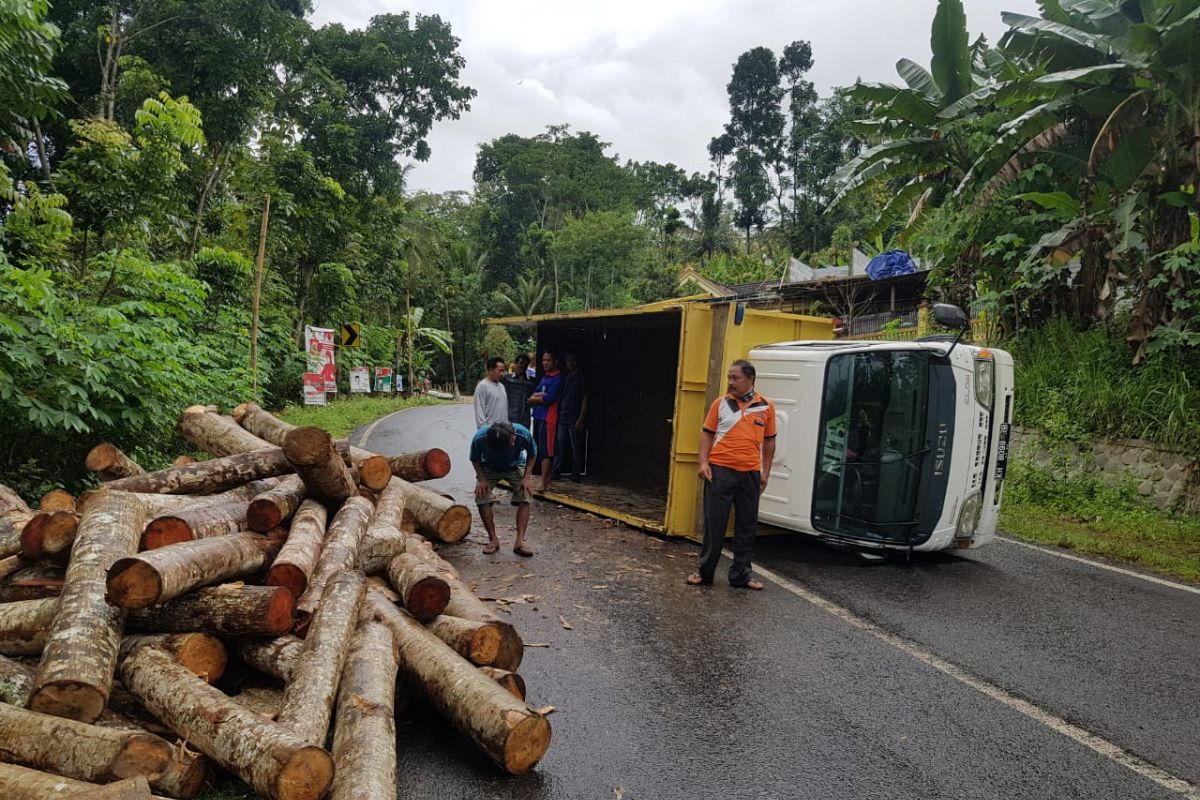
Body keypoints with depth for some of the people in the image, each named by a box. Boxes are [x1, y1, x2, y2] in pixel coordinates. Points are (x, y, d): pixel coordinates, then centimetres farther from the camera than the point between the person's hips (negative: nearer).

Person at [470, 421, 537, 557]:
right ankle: (493, 539, -2)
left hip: (515, 467, 0)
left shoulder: (523, 434, -36)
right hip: (489, 468, 0)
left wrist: (526, 478, -21)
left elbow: (532, 454, -14)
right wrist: (481, 479, -22)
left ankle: (520, 542, -14)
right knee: (482, 498, -16)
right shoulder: (479, 438, -36)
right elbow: (475, 459, -13)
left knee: (524, 499, -16)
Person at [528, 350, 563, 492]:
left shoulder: (557, 378, -9)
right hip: (538, 416, 9)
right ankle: (547, 480, 18)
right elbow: (532, 395, 13)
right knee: (540, 449, 11)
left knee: (545, 451, -7)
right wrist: (541, 396, -8)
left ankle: (543, 483, -6)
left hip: (548, 418, -9)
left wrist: (534, 398, 0)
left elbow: (548, 399, -16)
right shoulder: (544, 376, 18)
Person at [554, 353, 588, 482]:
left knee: (576, 447, -1)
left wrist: (581, 419, -12)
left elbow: (584, 399, -5)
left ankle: (576, 474, 4)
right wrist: (557, 414, 10)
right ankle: (556, 472, 7)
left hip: (575, 419, -5)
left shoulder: (581, 378, 0)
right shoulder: (565, 378, 17)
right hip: (562, 418, 5)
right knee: (560, 446, 4)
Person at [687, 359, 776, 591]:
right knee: (714, 523, 5)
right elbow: (707, 434, 5)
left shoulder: (766, 407, 5)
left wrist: (765, 472, 7)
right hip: (720, 470, -1)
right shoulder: (721, 403, 2)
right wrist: (704, 463, -6)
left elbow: (769, 441, 11)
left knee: (746, 526, 9)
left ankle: (741, 575, 22)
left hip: (750, 473, 2)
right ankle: (705, 571, 18)